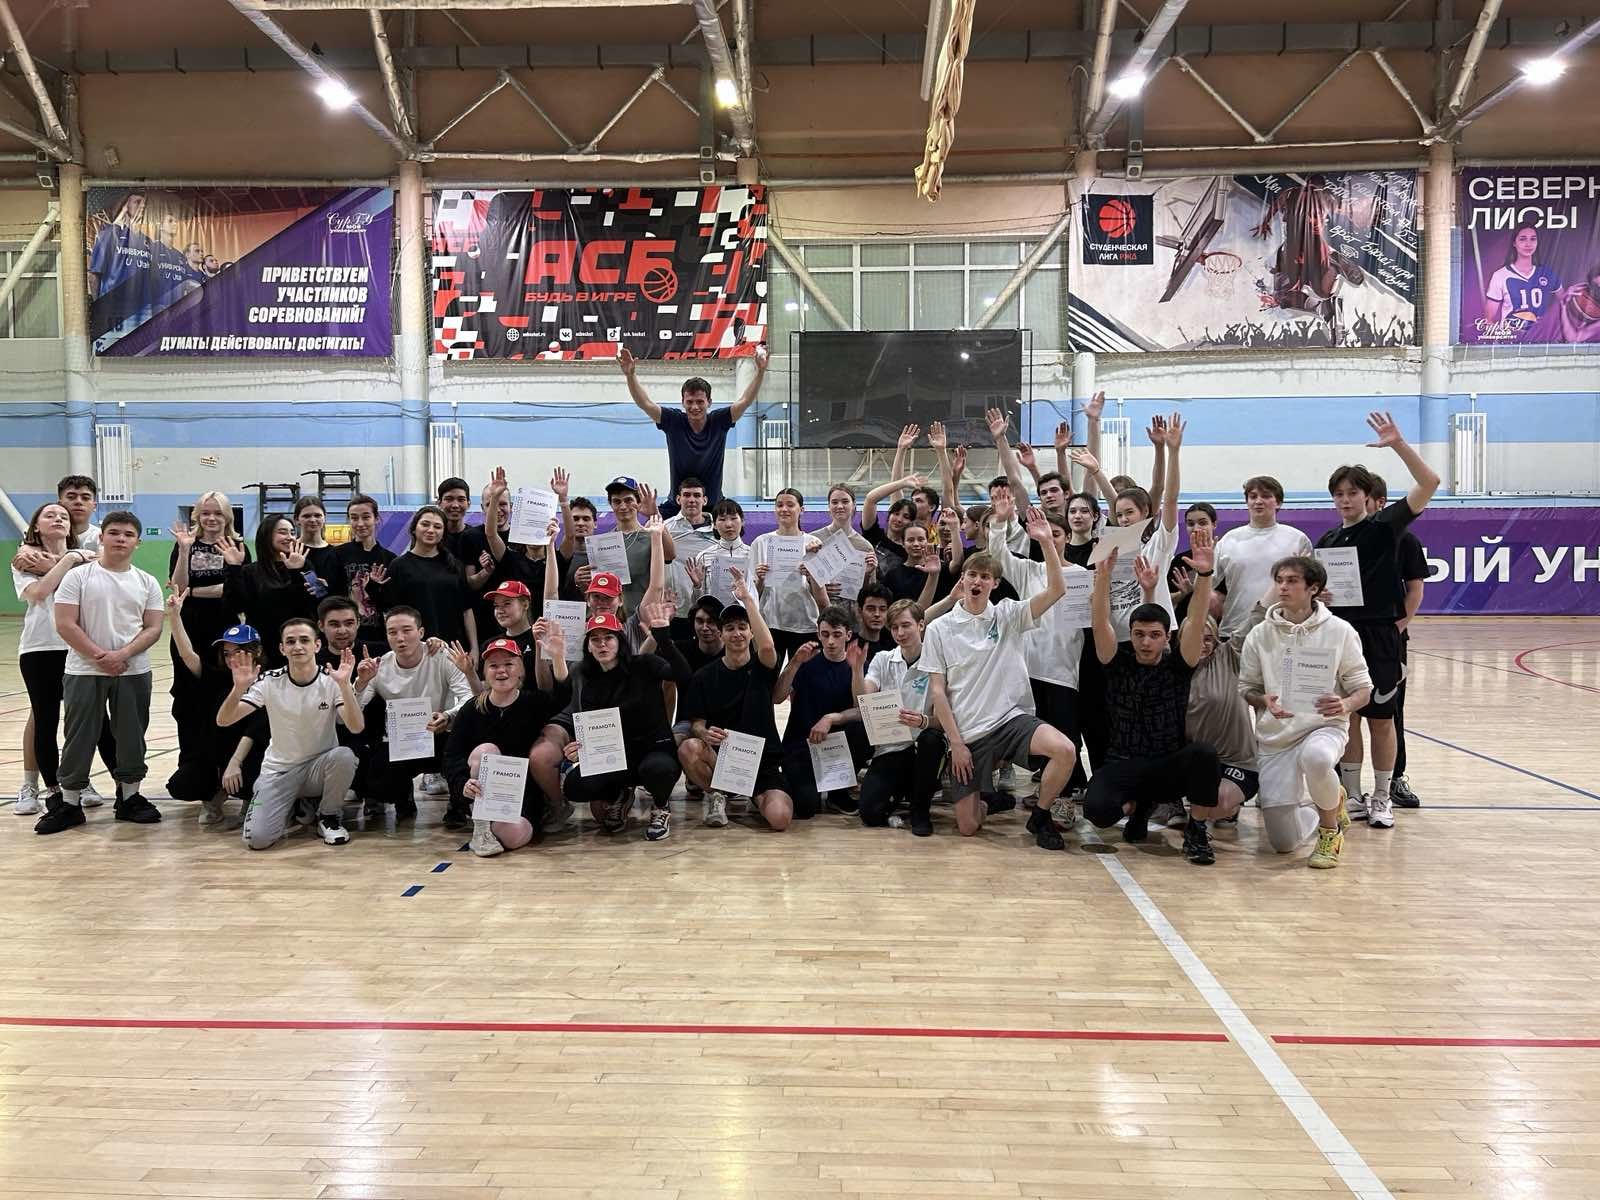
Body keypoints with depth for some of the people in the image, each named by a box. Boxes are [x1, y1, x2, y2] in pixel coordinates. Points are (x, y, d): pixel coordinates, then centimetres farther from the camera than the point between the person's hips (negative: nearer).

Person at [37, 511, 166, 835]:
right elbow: (65, 625, -9)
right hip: (84, 671, -2)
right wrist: (99, 657, -15)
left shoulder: (147, 582, 5)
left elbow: (153, 628, 0)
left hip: (134, 672, 2)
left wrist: (122, 655, -14)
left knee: (132, 736, 8)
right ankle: (69, 802, 14)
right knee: (80, 737, 3)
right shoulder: (78, 576, -2)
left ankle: (129, 797, 21)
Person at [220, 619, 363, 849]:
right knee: (256, 839, -20)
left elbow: (356, 727, -25)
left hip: (320, 767, 0)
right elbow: (223, 720, -13)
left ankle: (329, 817, -5)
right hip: (279, 770, 1)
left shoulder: (331, 680, -11)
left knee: (344, 755, -35)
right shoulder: (270, 681, -8)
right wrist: (239, 688, -32)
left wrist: (344, 684, -38)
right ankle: (292, 806, 15)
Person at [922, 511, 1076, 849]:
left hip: (1011, 718, 1)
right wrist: (956, 742, -7)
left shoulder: (1008, 615, 2)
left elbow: (1056, 591, -11)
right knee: (968, 827, -3)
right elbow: (937, 691, -1)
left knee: (1064, 750, -30)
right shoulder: (939, 629, 0)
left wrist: (1047, 542, -22)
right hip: (967, 733, 0)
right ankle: (982, 802, 37)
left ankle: (1039, 817, -2)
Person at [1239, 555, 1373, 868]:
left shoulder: (1339, 631, -1)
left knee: (1315, 757, -43)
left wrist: (1345, 705, -21)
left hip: (1324, 727, -2)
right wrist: (1264, 700, -14)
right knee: (1283, 843, -3)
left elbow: (1362, 688, 3)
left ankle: (1330, 830, -10)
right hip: (1274, 737, 2)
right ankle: (1330, 808, 34)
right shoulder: (1260, 635, 3)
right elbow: (1246, 688, 10)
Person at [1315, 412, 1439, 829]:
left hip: (1378, 635, -4)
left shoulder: (1384, 526, -2)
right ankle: (1352, 796, 19)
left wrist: (1398, 444, -23)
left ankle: (1381, 798, 17)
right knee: (1347, 719, 8)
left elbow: (1429, 483, -14)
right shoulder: (1327, 541, 10)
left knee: (1380, 720, 5)